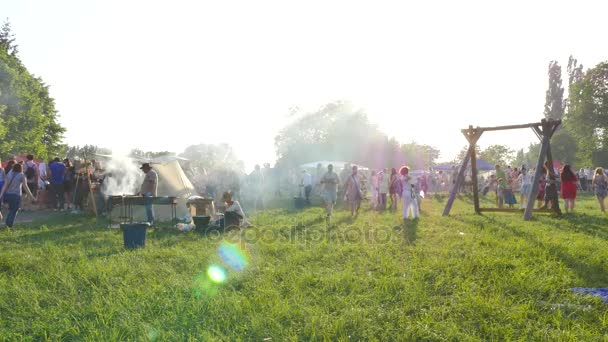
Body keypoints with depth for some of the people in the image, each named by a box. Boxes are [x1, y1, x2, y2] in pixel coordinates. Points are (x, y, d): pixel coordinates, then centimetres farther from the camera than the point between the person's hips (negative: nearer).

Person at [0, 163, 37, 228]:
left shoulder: (9, 175, 9)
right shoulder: (22, 176, -1)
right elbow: (25, 187, -5)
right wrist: (32, 197, -2)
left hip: (8, 195, 4)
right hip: (16, 196, -4)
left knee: (11, 210, 22)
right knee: (14, 212, 3)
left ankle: (7, 223, 19)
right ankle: (10, 225, -4)